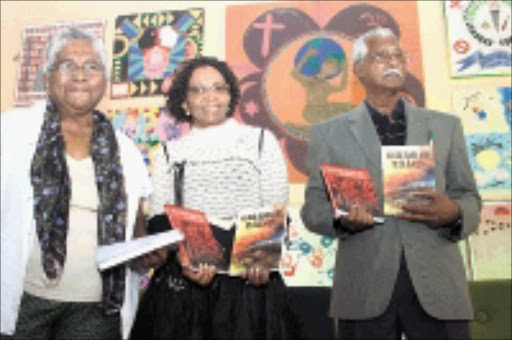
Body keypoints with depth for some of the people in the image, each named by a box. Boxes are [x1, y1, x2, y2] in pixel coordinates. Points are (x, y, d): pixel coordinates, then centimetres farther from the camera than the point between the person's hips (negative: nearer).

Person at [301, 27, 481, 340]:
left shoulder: (446, 126, 14)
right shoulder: (329, 133, 9)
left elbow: (469, 199, 12)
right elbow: (313, 208, 6)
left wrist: (453, 214, -11)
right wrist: (342, 218, -16)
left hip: (438, 287, 2)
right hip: (364, 290, -1)